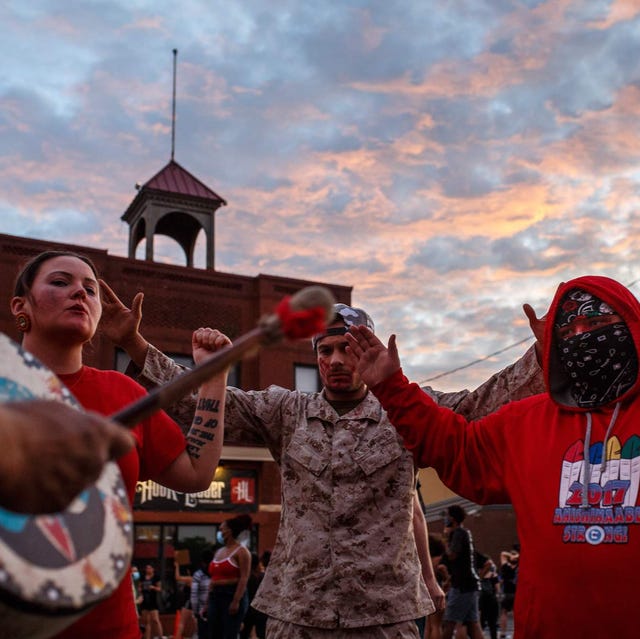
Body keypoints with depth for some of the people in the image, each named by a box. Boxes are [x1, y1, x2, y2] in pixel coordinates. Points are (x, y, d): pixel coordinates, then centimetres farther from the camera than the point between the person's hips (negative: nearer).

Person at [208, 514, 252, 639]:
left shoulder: (241, 551, -5)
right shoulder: (218, 552, 18)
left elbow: (244, 578, -13)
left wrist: (236, 601, -22)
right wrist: (207, 603, 16)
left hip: (232, 596, -8)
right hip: (215, 597, 8)